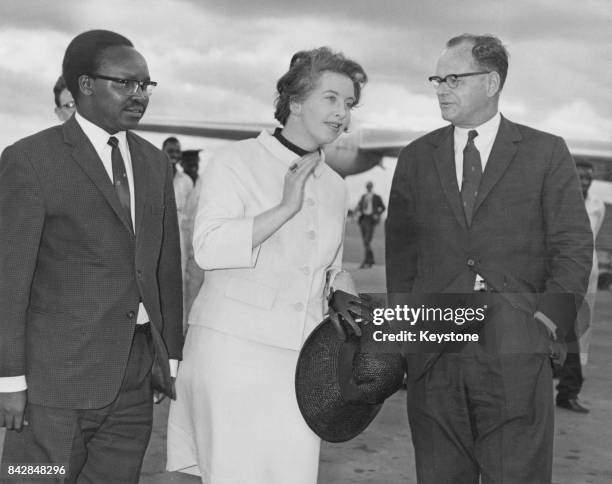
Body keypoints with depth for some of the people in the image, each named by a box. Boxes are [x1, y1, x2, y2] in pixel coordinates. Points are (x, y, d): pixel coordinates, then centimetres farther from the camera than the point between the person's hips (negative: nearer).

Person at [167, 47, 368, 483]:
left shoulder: (335, 187, 17)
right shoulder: (237, 162, -3)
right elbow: (209, 247, -17)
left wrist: (347, 307, 11)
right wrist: (286, 207, -16)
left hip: (301, 359, 5)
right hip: (233, 348, -5)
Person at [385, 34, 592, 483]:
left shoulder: (546, 153, 5)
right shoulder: (416, 158, 12)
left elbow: (574, 247, 3)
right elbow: (400, 252, 13)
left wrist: (545, 324, -7)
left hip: (516, 357, -2)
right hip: (433, 357, 2)